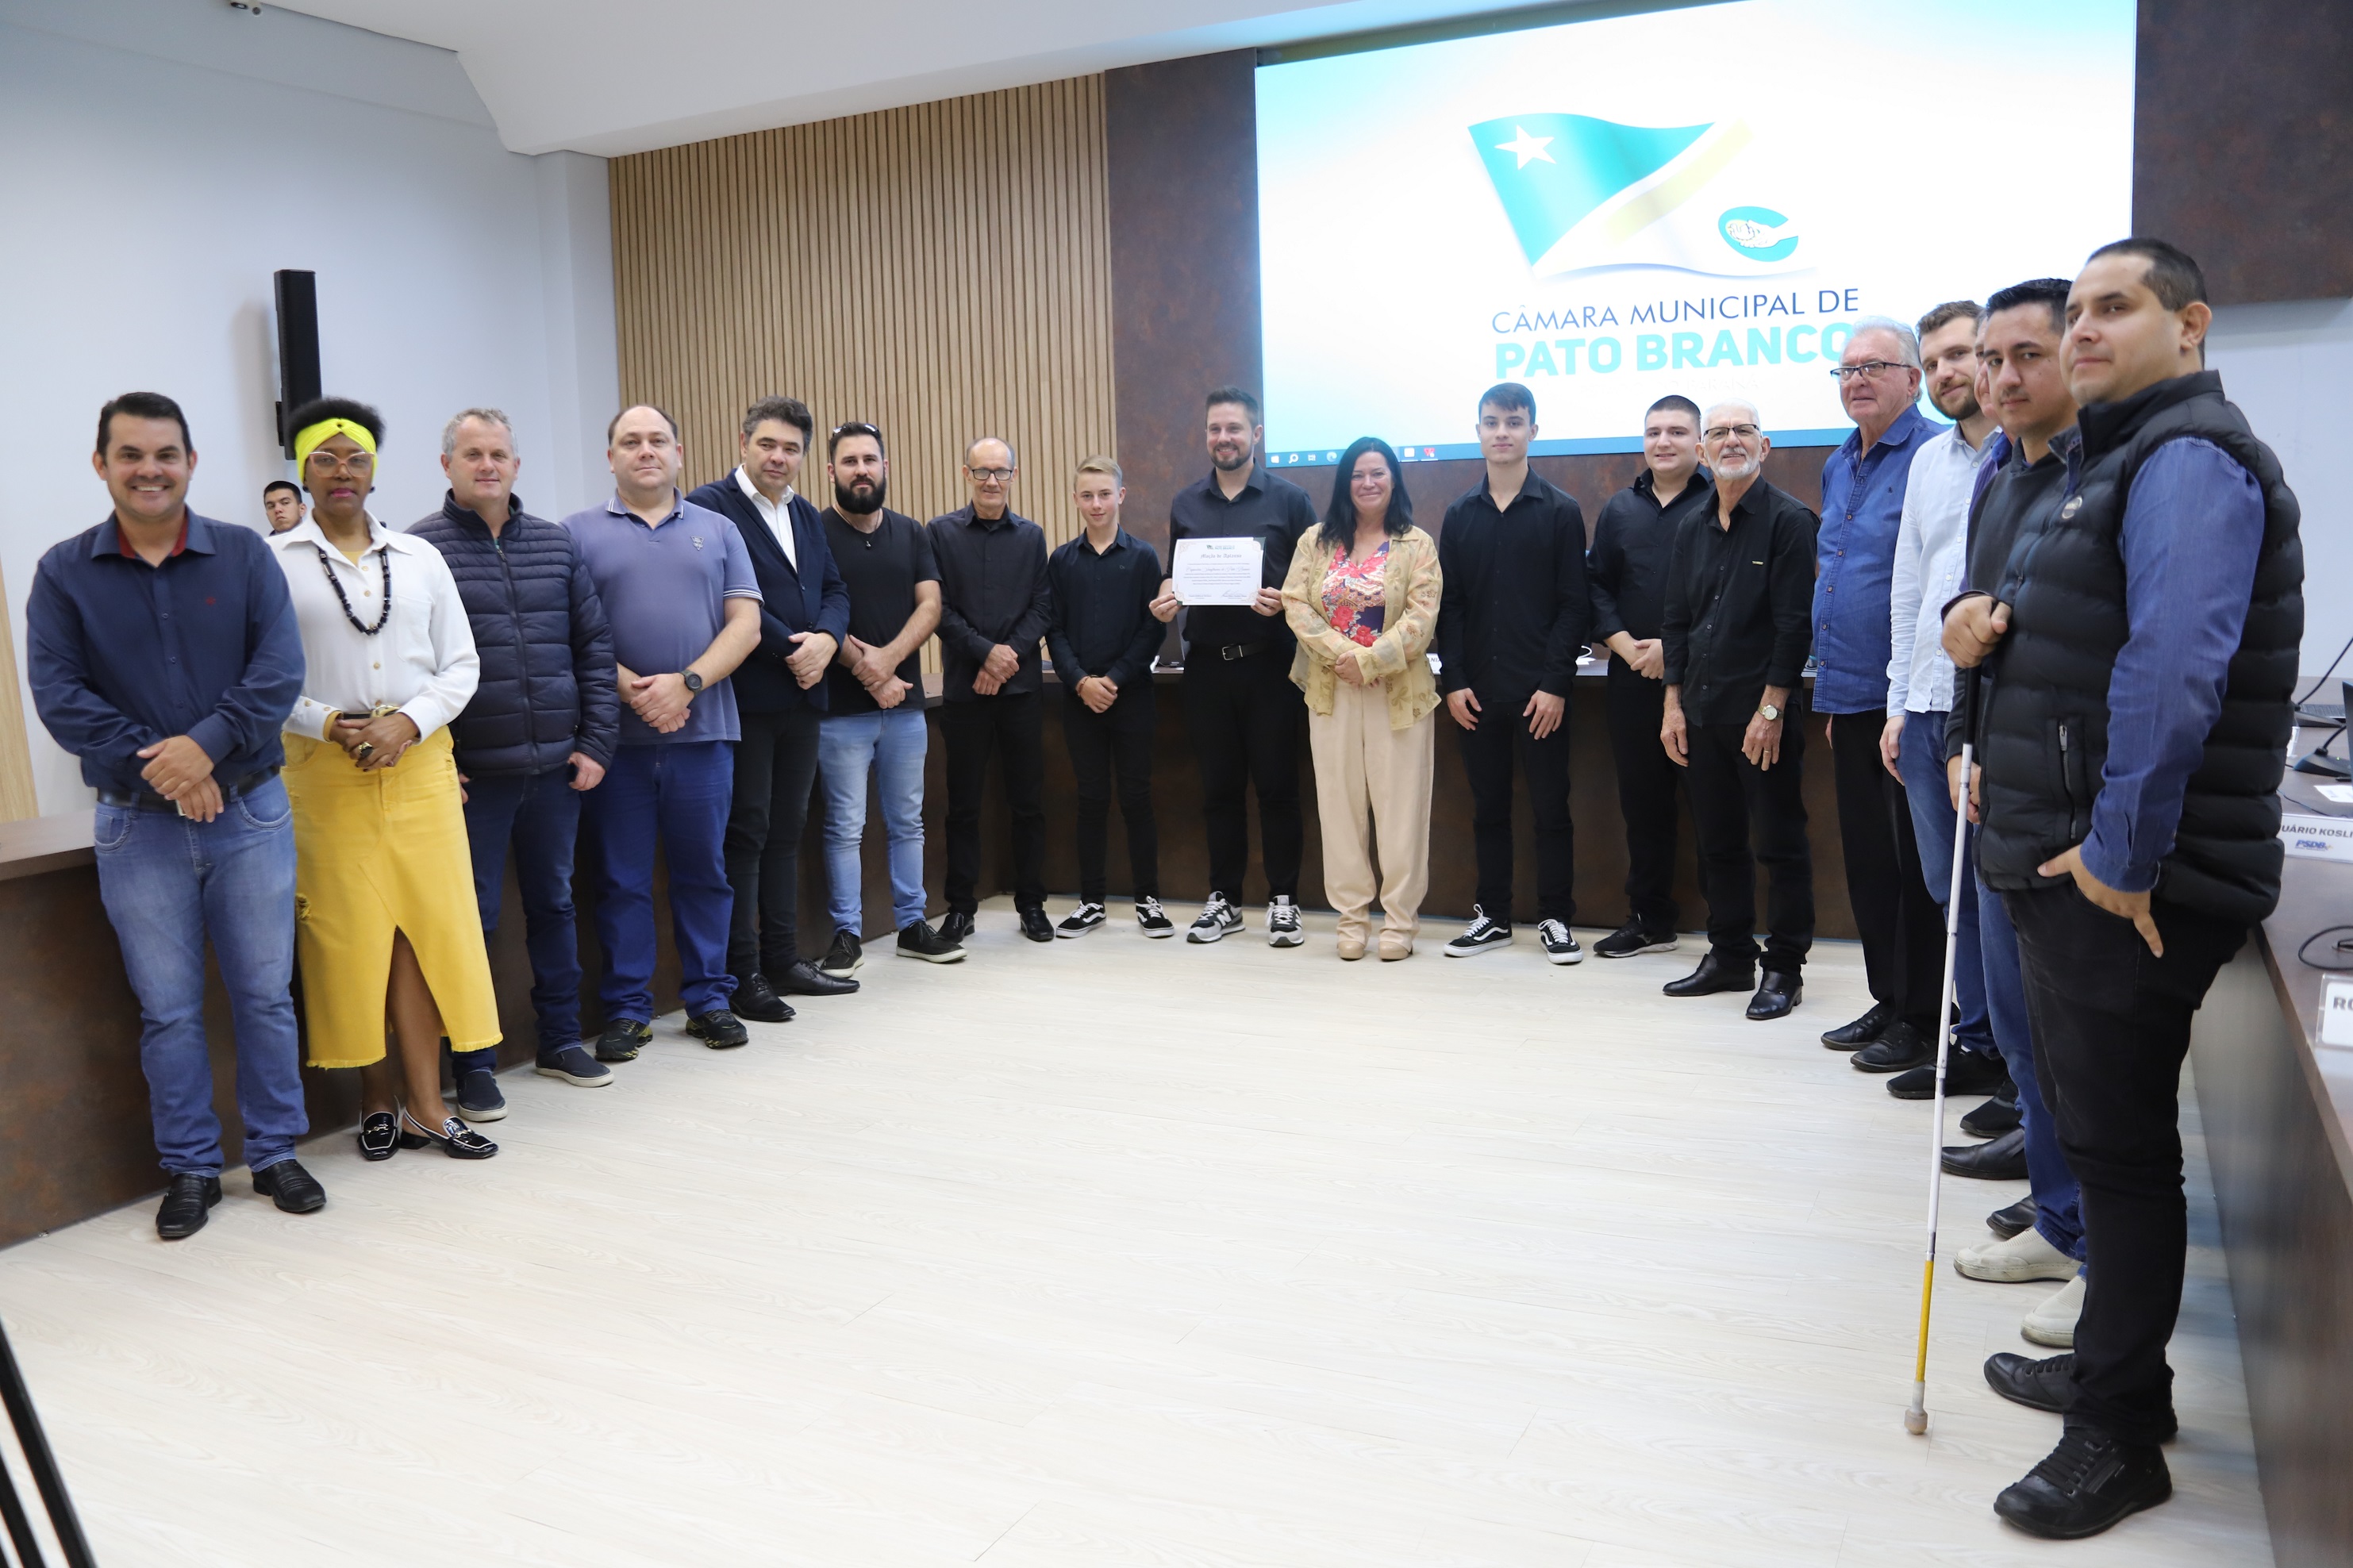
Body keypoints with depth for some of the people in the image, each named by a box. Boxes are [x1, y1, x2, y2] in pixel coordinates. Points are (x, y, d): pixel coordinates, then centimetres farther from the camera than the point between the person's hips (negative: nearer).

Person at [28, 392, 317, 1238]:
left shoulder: (244, 555, 1)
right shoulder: (64, 572, 2)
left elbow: (280, 669, -7)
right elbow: (57, 693, -6)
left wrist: (207, 744, -20)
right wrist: (159, 768, -15)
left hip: (250, 810, 0)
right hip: (137, 825, 0)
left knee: (265, 993, 7)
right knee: (167, 1008, 7)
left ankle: (275, 1153, 21)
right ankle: (191, 1169, 21)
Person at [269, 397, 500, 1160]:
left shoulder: (419, 557, 11)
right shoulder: (274, 561, 2)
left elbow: (461, 665, 9)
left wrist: (408, 721, -7)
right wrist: (330, 725, -13)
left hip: (420, 761, 2)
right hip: (324, 771, -2)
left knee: (426, 927, -1)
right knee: (350, 935, 2)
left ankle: (424, 1103, 6)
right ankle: (380, 1097, 15)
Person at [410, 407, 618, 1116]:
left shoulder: (557, 543, 10)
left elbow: (594, 645, 10)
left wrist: (597, 740, 3)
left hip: (557, 765, 4)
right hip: (472, 772, -4)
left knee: (554, 904, 14)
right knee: (473, 917, 4)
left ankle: (561, 1039, 28)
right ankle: (474, 1065, 16)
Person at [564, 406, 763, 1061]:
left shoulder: (717, 531, 11)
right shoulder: (579, 533, 6)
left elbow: (745, 625, 3)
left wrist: (686, 684, -11)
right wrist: (633, 690, -14)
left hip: (703, 730, 1)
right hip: (616, 734, -1)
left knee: (704, 871, 7)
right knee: (622, 878, 5)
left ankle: (708, 1000, 19)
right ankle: (626, 1010, 14)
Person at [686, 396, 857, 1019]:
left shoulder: (805, 514, 17)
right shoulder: (710, 506, -8)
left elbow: (834, 588, 15)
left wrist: (827, 638, -5)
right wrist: (790, 648, -15)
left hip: (802, 697, 8)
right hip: (744, 700, -7)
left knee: (786, 831, 13)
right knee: (745, 833, -2)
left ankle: (782, 959, 22)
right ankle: (741, 975, 5)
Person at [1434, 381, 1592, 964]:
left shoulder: (1560, 511, 0)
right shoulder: (1460, 516, 9)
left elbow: (1575, 604, -4)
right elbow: (1449, 605, 7)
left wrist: (1555, 682, -11)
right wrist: (1453, 681, -2)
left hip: (1539, 692, -3)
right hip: (1478, 692, 3)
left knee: (1549, 807, 4)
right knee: (1488, 807, 10)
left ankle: (1555, 919, 14)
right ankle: (1492, 916, 20)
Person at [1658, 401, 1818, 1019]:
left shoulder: (1788, 521, -6)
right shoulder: (1693, 529, 13)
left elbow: (1794, 623, -12)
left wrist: (1770, 709, -16)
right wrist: (1673, 705, 8)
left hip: (1765, 716, -6)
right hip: (1702, 713, 7)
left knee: (1781, 845, 1)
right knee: (1718, 842, 12)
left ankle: (1784, 969, 10)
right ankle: (1729, 957, 23)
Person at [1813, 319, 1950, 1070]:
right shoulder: (1839, 466, 16)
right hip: (1850, 698, 8)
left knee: (1916, 863, 0)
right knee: (1867, 859, 15)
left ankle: (1923, 1018, 12)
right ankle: (1888, 1001, 27)